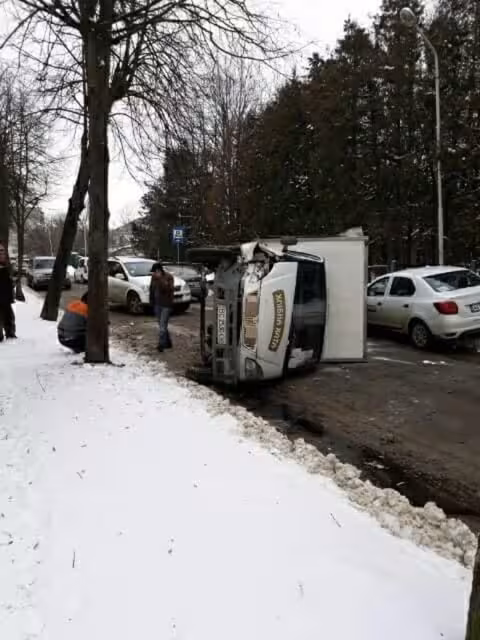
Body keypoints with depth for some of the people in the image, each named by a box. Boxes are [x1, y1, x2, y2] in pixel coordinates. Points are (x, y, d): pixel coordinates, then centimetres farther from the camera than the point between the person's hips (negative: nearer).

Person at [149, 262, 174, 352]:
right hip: (157, 304, 6)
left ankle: (161, 344, -11)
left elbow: (168, 288, -25)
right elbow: (152, 289, 13)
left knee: (162, 325, -11)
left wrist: (160, 279, -28)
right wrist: (151, 302, 13)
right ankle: (168, 343, 22)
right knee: (162, 325, 11)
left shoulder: (169, 277, -11)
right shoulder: (154, 277, 5)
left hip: (166, 304, -6)